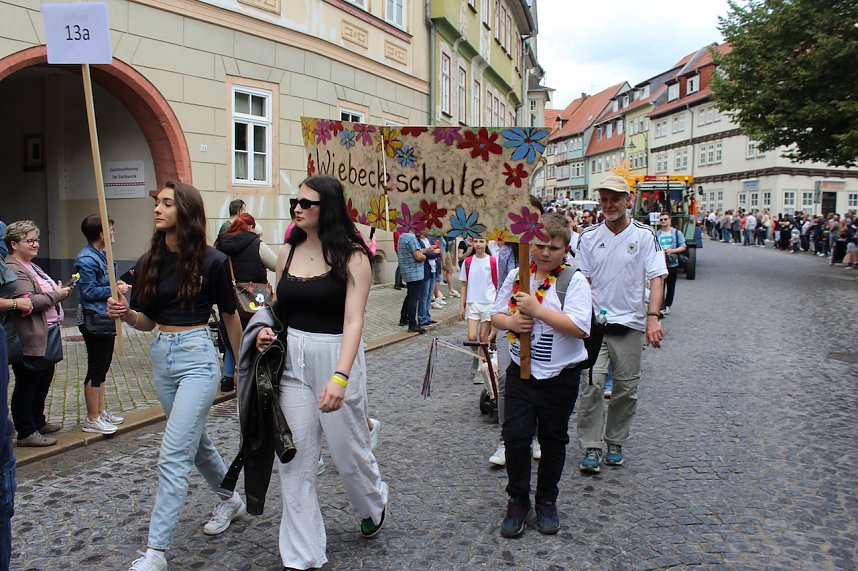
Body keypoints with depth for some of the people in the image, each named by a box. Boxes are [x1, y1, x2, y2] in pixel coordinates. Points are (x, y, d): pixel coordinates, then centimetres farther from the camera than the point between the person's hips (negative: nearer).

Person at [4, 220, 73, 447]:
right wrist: (56, 295, -16)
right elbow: (28, 302, -26)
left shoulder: (30, 266, 18)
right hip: (31, 341, -10)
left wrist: (61, 290, 11)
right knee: (27, 385, 0)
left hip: (46, 337, 10)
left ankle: (38, 422, 33)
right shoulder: (13, 269, -16)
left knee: (44, 380, 19)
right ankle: (26, 433, 9)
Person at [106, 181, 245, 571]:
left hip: (196, 357, -7)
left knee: (174, 456, -8)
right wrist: (125, 314, -13)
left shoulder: (212, 261, -10)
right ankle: (230, 500, 44)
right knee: (196, 441, 21)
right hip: (162, 355, 7)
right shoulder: (149, 262, 4)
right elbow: (147, 321, 10)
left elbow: (230, 315, -1)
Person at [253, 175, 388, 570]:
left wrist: (340, 377, -31)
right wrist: (266, 330, -7)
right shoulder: (287, 253, 5)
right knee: (295, 460, 5)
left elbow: (353, 320, -20)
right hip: (292, 362, 4)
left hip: (336, 358, -4)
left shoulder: (351, 256, -11)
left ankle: (374, 503, 46)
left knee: (347, 448, 12)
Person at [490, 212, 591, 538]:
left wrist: (537, 309, -24)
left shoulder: (574, 281, -9)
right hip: (521, 373, 3)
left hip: (560, 377, -2)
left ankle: (546, 502, 32)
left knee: (553, 441, 13)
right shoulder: (516, 276, 3)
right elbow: (496, 315, 10)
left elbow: (579, 327, -22)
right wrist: (512, 322, -12)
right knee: (515, 437, 2)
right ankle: (517, 501, 21)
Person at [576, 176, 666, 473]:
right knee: (591, 384, -9)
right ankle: (591, 447, 3)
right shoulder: (589, 236, 4)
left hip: (630, 323, 0)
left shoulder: (645, 235, 0)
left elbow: (656, 278, -4)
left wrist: (653, 317, -16)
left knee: (626, 387, 8)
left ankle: (615, 442, 26)